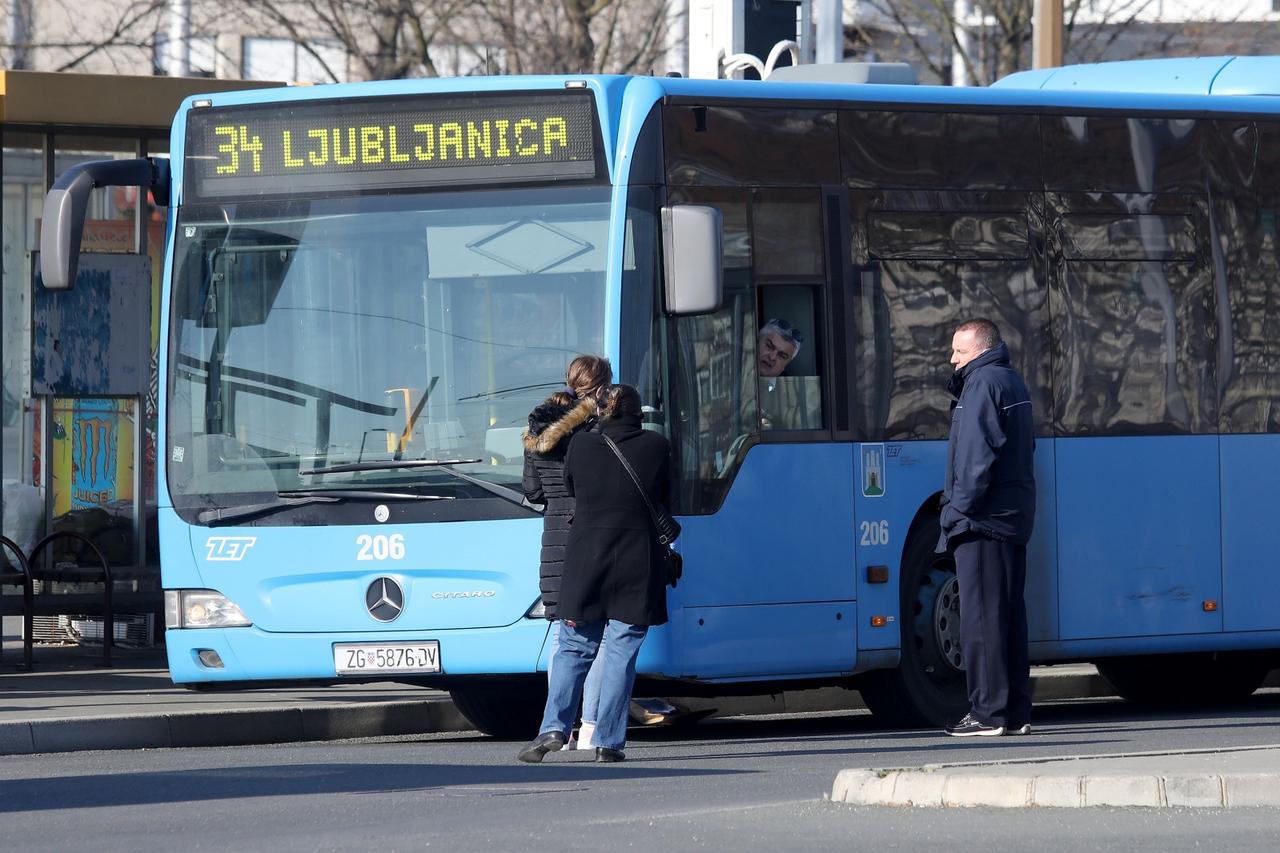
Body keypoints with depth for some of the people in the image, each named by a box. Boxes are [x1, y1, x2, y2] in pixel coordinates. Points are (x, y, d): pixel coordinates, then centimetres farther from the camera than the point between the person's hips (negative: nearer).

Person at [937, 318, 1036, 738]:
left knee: (982, 617, -7)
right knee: (1010, 615, 11)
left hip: (983, 520, -10)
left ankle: (988, 712, -8)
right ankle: (1017, 712, 12)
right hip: (1014, 520, 10)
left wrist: (959, 508, -15)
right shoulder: (1012, 382, 18)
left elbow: (976, 454, -18)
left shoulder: (983, 383, -12)